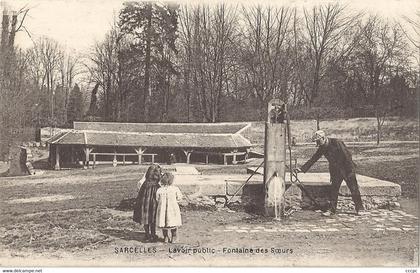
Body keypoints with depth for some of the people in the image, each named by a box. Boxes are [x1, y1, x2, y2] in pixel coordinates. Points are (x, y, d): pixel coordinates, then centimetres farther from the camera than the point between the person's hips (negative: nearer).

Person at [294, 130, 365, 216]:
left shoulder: (337, 143, -21)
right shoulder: (322, 148, 0)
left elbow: (347, 156, -21)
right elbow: (313, 159, 4)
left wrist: (351, 171, -21)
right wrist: (302, 169, -1)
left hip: (347, 169, -6)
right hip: (335, 171, 6)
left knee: (354, 189, 0)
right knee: (333, 190, 4)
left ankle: (359, 209, 12)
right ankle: (332, 210, 11)